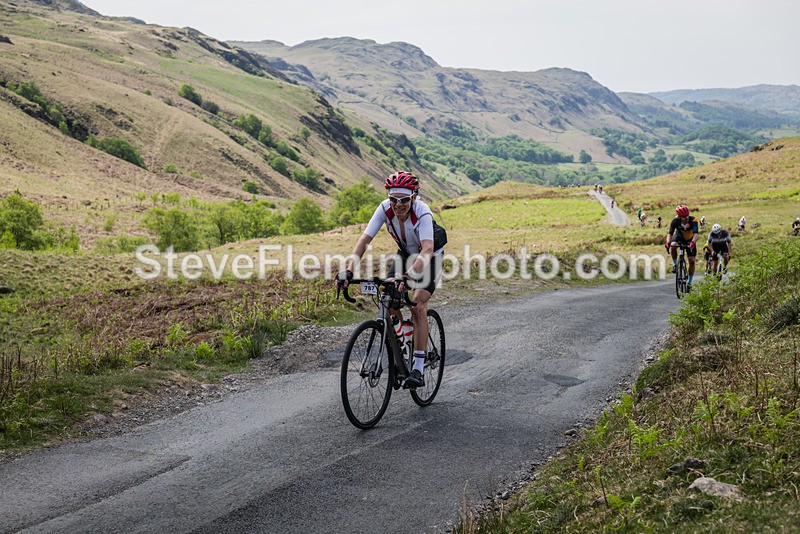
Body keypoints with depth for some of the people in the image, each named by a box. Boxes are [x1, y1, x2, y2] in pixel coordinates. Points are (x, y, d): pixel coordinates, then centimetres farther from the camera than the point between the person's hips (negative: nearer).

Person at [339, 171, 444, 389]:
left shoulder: (422, 213, -36)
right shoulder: (385, 208, -24)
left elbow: (427, 249, -49)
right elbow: (365, 239, -30)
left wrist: (409, 275, -65)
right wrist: (348, 270, -43)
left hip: (430, 257, -5)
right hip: (406, 254, 5)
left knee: (418, 307, -21)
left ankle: (418, 370, -18)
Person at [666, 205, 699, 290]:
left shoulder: (693, 220, -32)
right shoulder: (675, 221, -28)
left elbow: (696, 233, -41)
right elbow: (670, 233, -33)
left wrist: (692, 242, -60)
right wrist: (668, 242, -52)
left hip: (690, 240, 0)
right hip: (679, 237, 0)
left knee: (692, 261, -7)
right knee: (673, 246, -35)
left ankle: (689, 282, 6)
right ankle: (675, 264, -11)